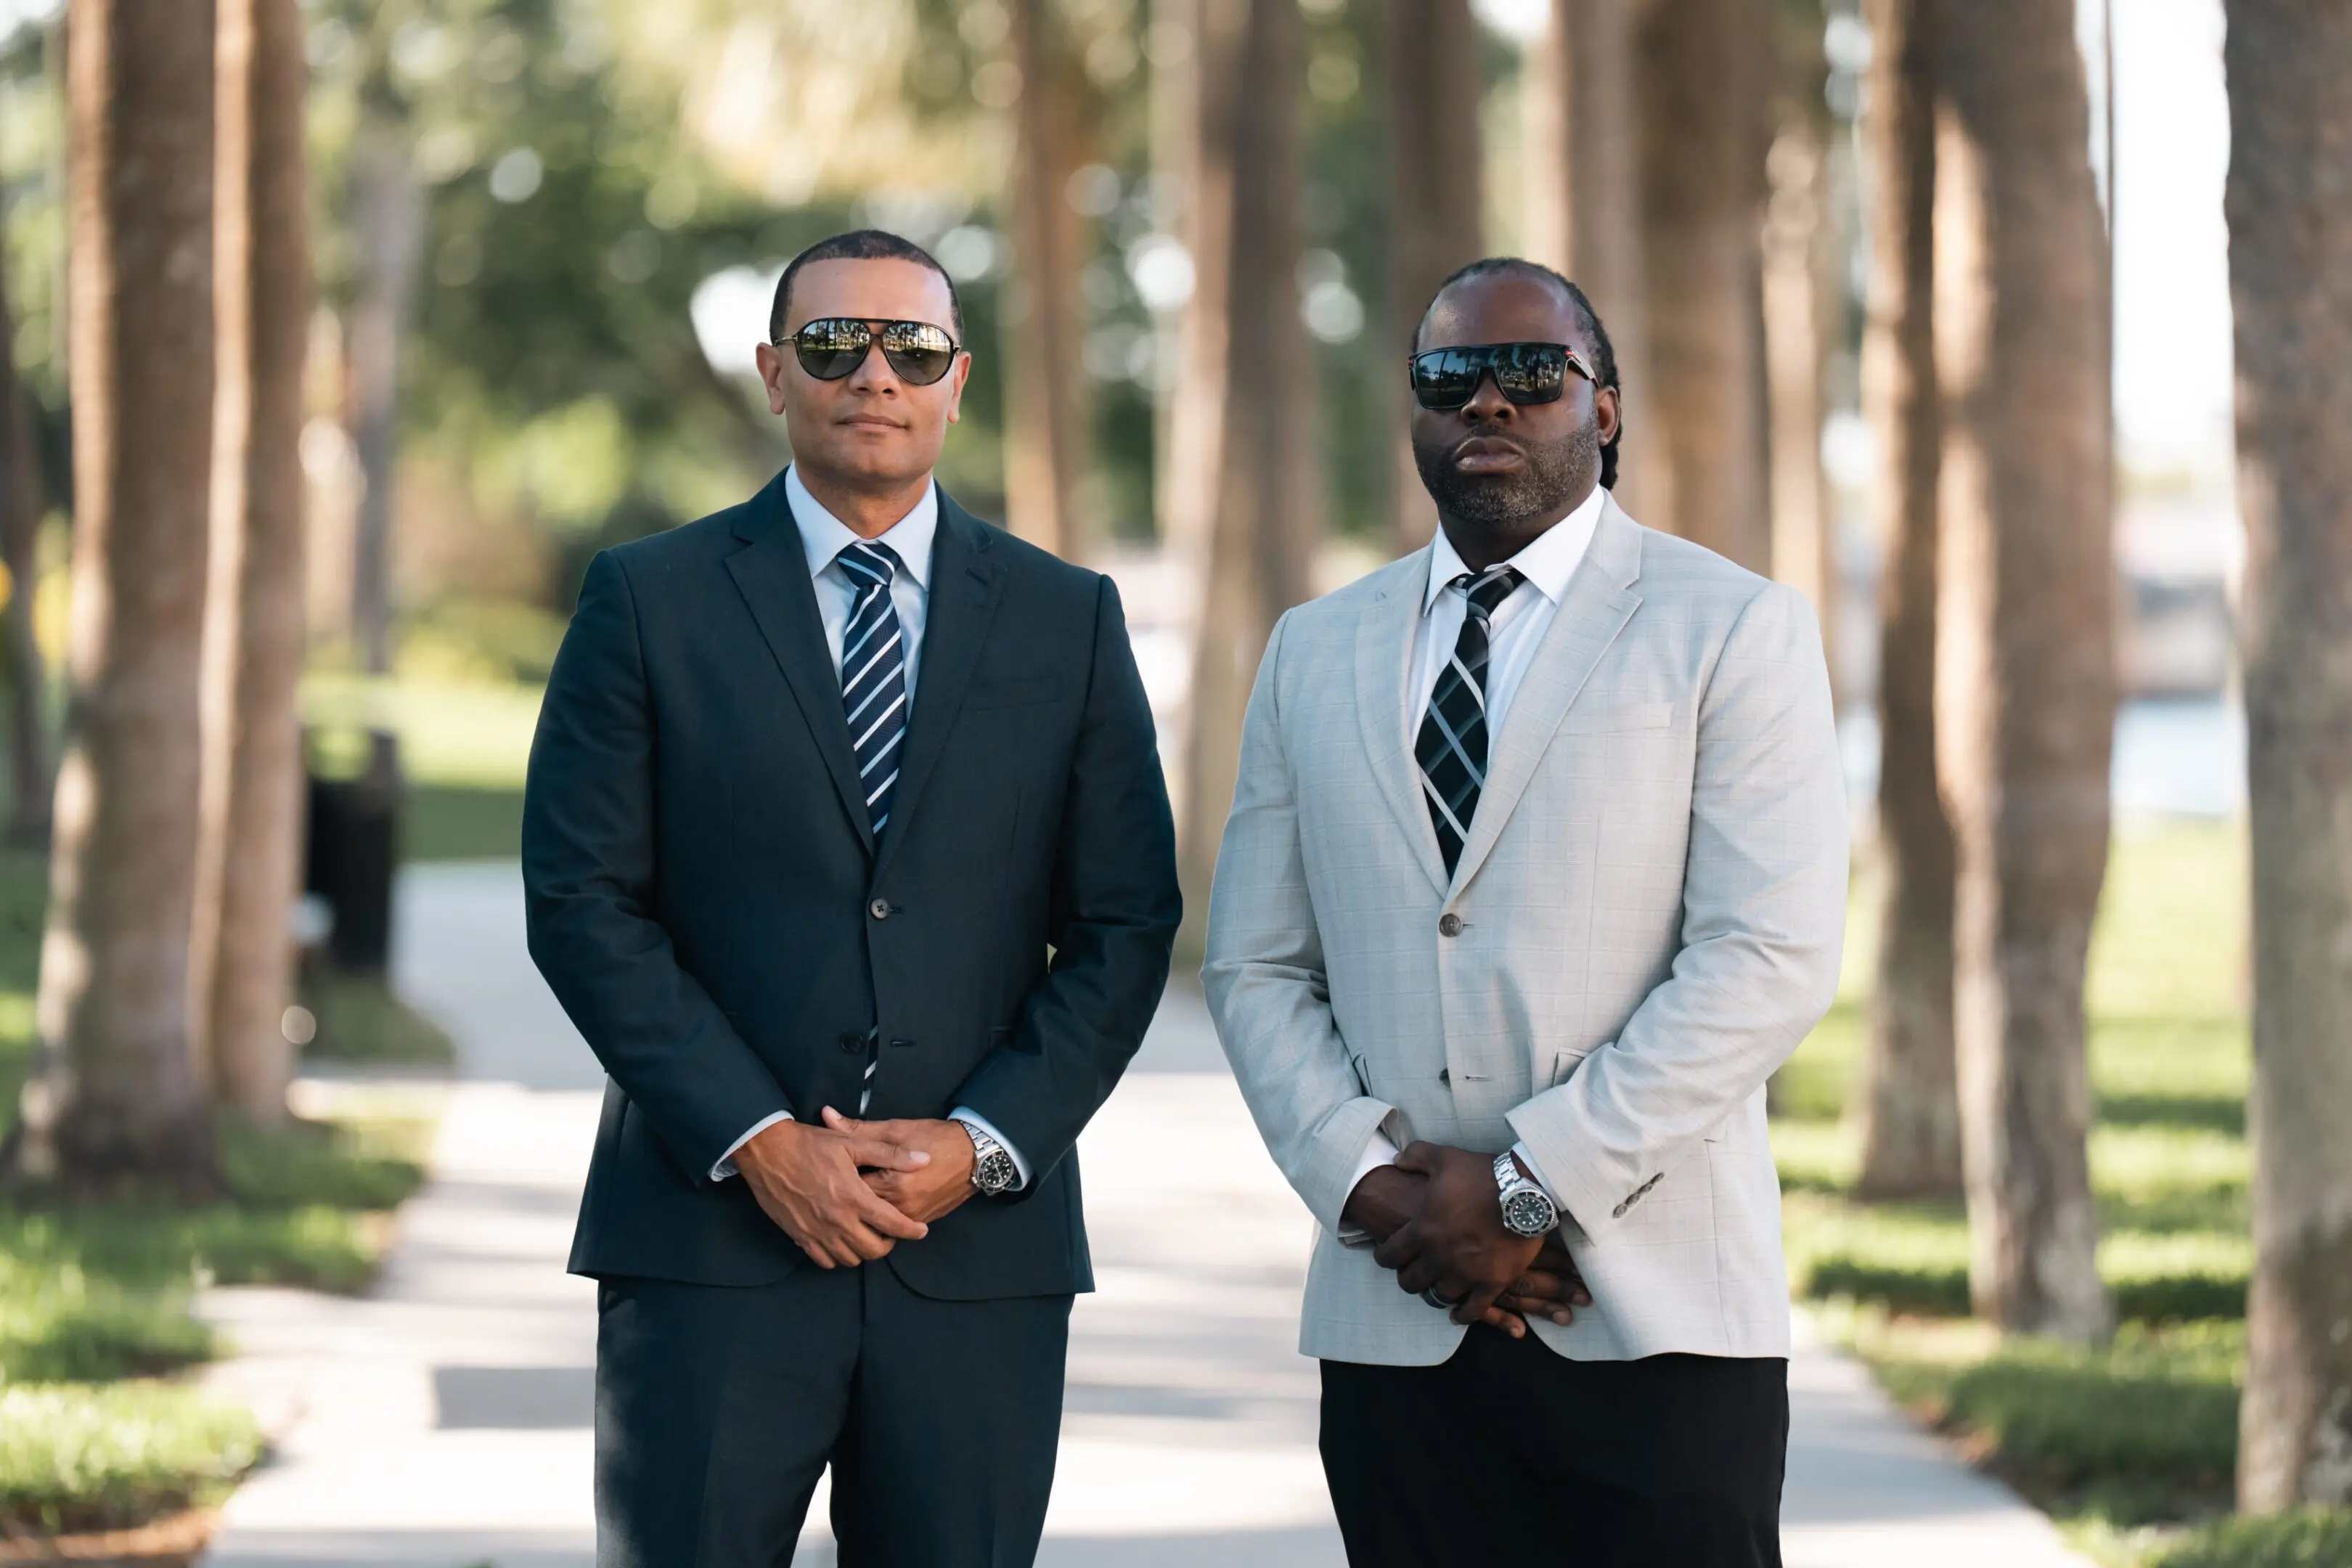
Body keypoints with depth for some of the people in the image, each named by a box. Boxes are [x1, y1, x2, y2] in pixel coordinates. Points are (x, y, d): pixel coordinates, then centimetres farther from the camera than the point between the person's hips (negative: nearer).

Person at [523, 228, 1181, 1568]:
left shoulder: (1070, 621, 10)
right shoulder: (649, 601, 5)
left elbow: (1125, 924, 7)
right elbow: (582, 901, -1)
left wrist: (984, 1143, -6)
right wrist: (756, 1141, -10)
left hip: (980, 1247, 2)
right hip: (710, 1242, -1)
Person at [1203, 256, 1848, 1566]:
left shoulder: (1737, 632, 1)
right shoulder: (1315, 655, 16)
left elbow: (1774, 959, -8)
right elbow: (1257, 967, 15)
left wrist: (1533, 1188, -12)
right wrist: (1361, 1177, -4)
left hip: (1655, 1321, -3)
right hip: (1397, 1326, 4)